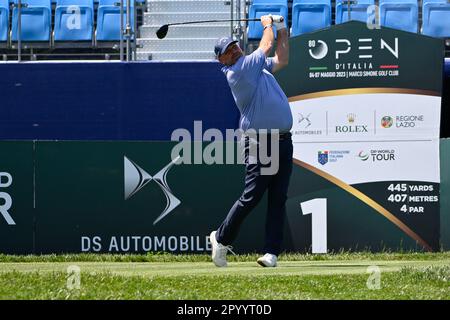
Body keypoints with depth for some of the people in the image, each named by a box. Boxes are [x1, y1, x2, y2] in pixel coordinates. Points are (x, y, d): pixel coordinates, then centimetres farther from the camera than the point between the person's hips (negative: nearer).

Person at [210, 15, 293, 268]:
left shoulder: (258, 67, 18)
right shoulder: (236, 73, -7)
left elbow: (281, 60, 33)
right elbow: (266, 47, 0)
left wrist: (282, 31, 27)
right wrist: (268, 25, 17)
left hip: (283, 141, 7)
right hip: (259, 143, -7)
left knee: (278, 199, 0)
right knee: (252, 196, -9)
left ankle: (272, 252, -2)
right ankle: (222, 239, 10)